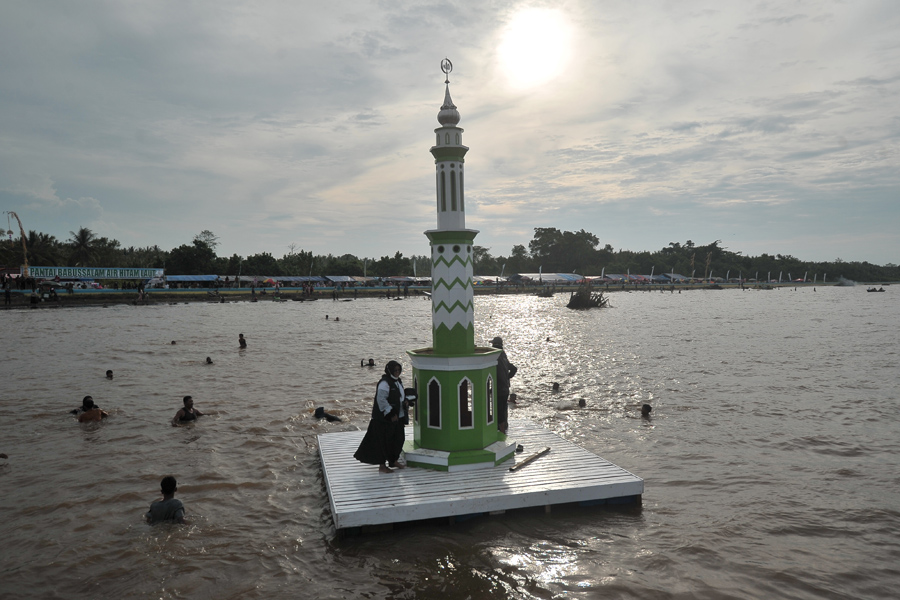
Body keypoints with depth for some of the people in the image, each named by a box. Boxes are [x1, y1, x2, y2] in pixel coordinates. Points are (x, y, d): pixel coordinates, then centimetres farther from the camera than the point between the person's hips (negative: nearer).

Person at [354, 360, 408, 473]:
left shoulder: (398, 382, 12)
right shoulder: (384, 383, -18)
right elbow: (381, 400, -23)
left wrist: (405, 403, 2)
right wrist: (391, 414, -22)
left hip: (397, 417, 9)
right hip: (384, 418, -9)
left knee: (398, 438, 15)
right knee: (384, 441, -2)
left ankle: (393, 461, 32)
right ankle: (382, 465, 8)